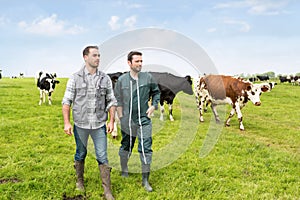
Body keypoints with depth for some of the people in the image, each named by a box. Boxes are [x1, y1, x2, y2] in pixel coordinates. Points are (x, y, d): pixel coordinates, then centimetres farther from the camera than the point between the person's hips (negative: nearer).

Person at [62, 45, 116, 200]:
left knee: (102, 157, 1)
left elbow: (111, 101, 6)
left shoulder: (105, 79, 2)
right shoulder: (75, 78, -3)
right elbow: (66, 102, -2)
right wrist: (67, 123, -8)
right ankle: (80, 180, 38)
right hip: (80, 125, 0)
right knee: (80, 154, 16)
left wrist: (111, 121, -1)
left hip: (99, 125, 1)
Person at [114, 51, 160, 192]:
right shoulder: (122, 80, -1)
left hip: (144, 119, 0)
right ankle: (124, 171, 40)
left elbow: (156, 92, 14)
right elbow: (117, 100, 5)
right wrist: (121, 117, 0)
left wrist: (154, 106, 0)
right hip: (127, 120, 1)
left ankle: (145, 179, 7)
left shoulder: (148, 78, -1)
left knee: (146, 148, -4)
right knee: (126, 146, 16)